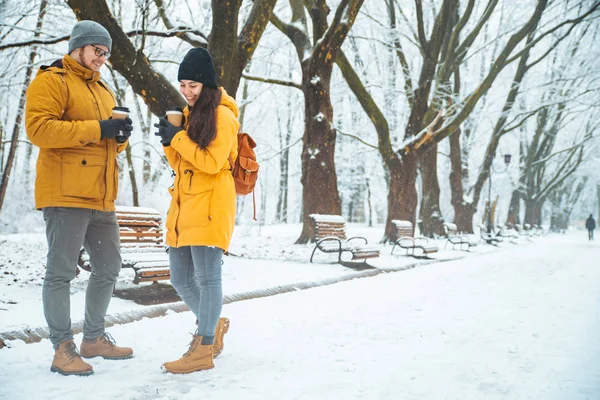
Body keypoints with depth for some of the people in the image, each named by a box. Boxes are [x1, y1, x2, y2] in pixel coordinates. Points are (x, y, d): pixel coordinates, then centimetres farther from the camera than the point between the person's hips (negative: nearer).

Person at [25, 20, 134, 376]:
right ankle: (63, 348, 2)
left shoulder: (103, 90, 23)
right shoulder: (51, 81, -2)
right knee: (62, 272, -5)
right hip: (66, 195, -9)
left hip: (102, 199, 9)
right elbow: (39, 128, -16)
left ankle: (94, 338, 26)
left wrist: (121, 135, 2)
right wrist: (97, 129, -20)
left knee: (108, 269, 13)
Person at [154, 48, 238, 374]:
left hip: (210, 205, -9)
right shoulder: (189, 114, 20)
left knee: (207, 277, -7)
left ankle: (204, 349, -3)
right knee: (180, 279, 11)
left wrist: (178, 138, -13)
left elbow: (212, 162, -15)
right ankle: (212, 325, 30)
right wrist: (169, 141, 1)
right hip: (184, 205, 9)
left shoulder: (221, 115, -5)